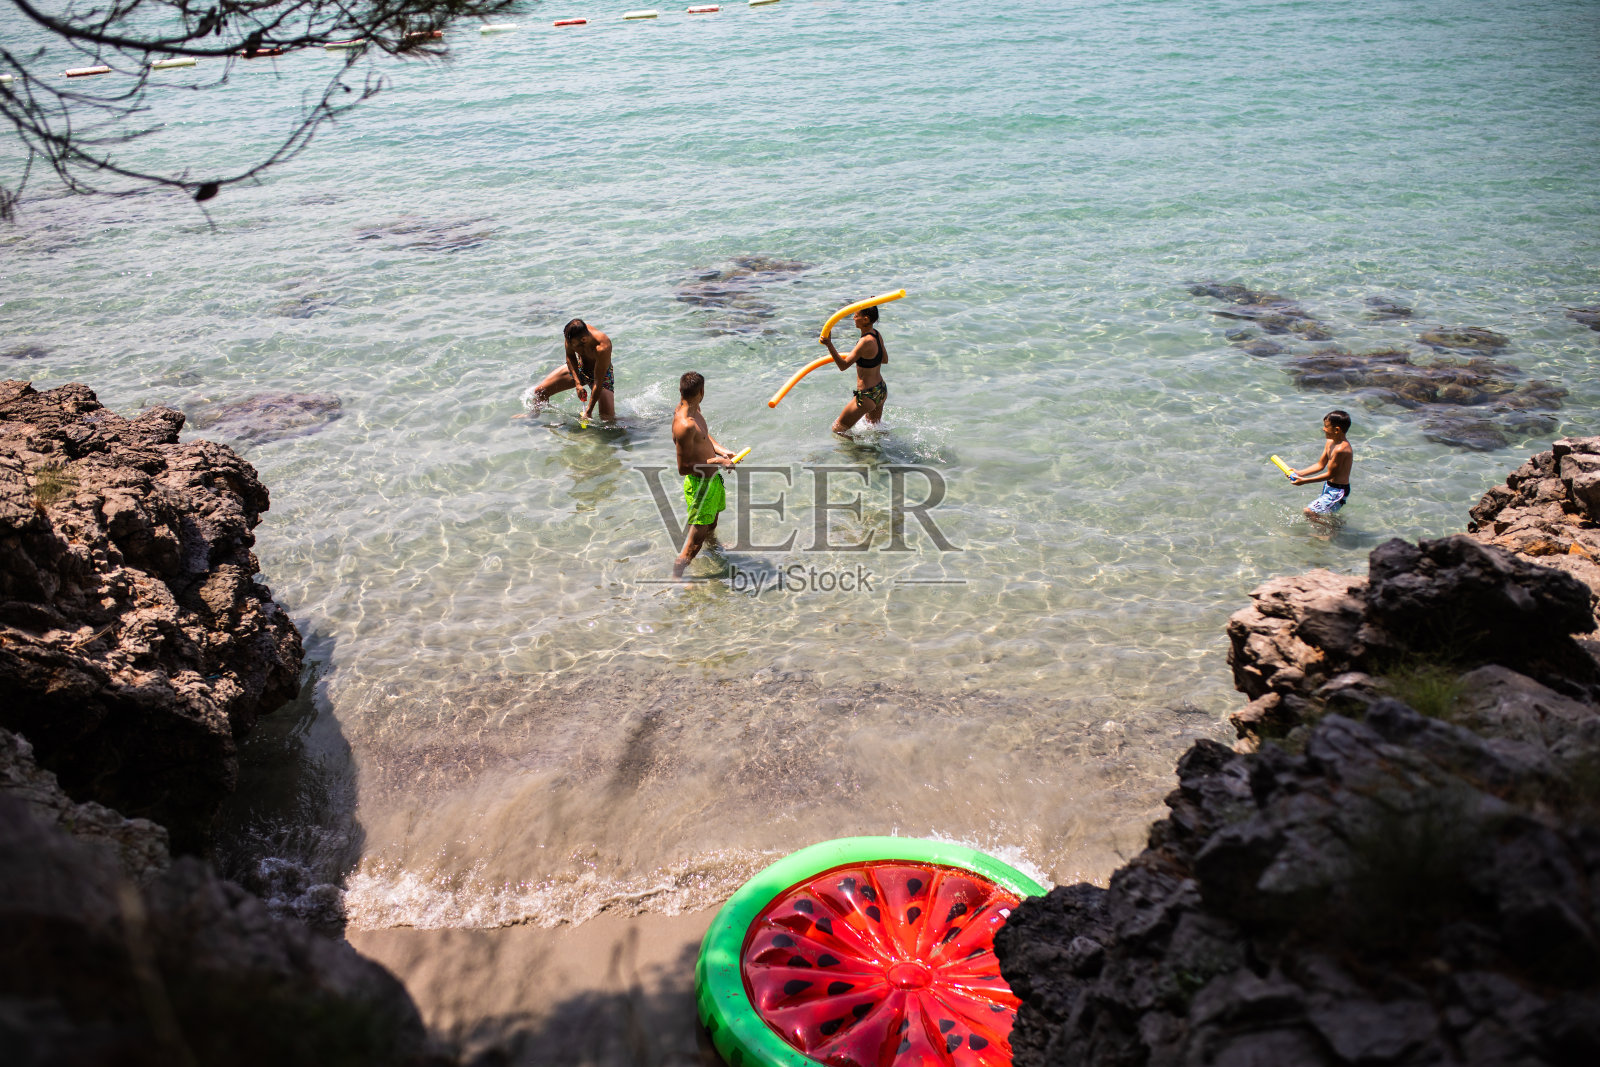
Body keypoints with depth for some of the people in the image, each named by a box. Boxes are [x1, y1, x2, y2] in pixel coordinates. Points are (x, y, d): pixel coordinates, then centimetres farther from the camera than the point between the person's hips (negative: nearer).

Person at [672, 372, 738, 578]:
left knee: (711, 525, 30)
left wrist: (719, 450, 3)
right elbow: (683, 468, -28)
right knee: (697, 537, -2)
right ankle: (676, 577, 9)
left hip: (712, 478, 10)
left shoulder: (694, 409, 0)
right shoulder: (684, 425, -32)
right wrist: (715, 462, -21)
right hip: (699, 483, -10)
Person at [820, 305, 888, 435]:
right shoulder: (877, 335, 0)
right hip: (882, 391, 9)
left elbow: (843, 366, -27)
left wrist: (829, 345, -33)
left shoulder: (866, 342, -27)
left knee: (838, 429, 5)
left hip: (867, 396, -9)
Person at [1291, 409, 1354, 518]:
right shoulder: (1330, 443, 4)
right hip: (1329, 487, 10)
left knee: (1309, 511, -17)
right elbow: (1320, 465, 13)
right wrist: (1299, 473, 2)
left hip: (1338, 491, -10)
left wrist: (1305, 481, -17)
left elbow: (1330, 474, -21)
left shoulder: (1341, 449, -26)